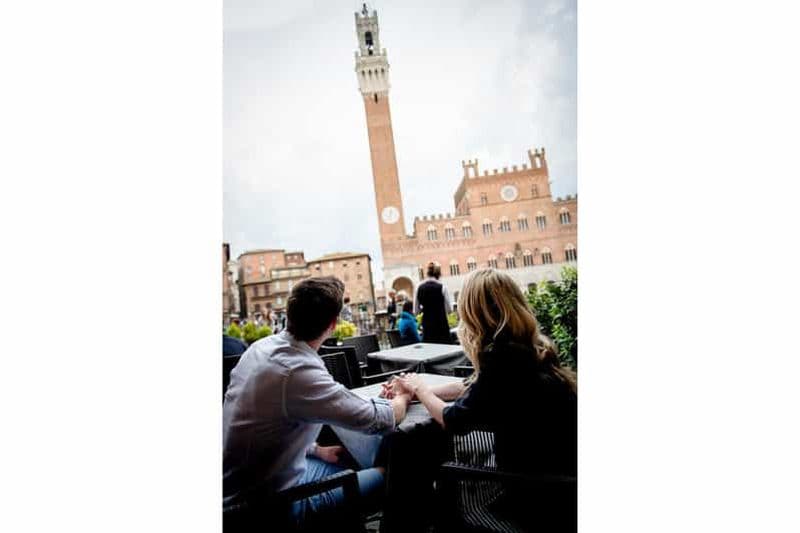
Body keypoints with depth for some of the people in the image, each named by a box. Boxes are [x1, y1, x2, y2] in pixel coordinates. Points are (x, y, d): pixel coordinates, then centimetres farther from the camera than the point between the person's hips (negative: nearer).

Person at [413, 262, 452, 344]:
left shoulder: (419, 288, 0)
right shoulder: (442, 287, -8)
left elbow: (416, 311, 4)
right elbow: (449, 309, -4)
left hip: (427, 326, 3)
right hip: (441, 325, -3)